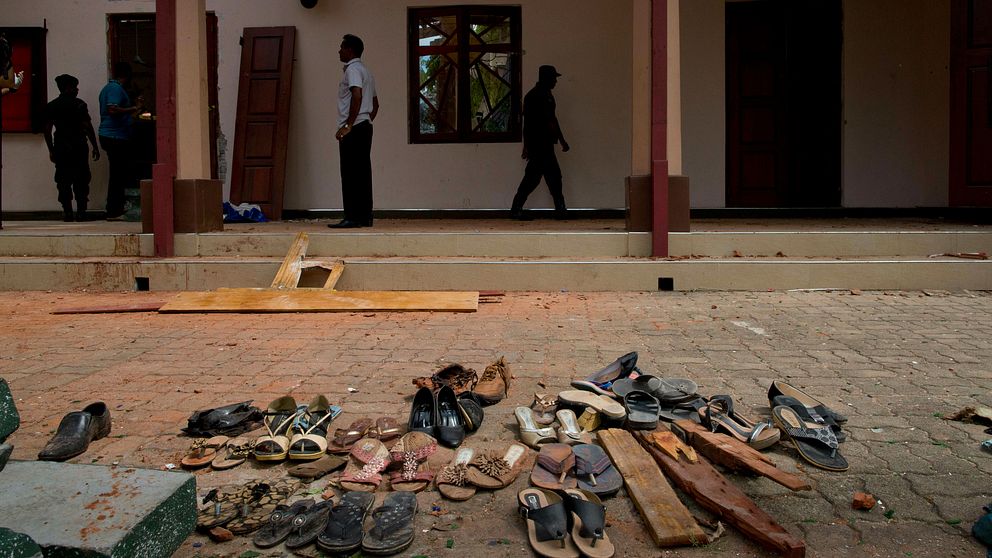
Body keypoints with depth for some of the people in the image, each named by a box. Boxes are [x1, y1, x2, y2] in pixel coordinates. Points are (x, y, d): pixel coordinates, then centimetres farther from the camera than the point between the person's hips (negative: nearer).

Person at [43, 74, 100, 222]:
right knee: (81, 180, 3)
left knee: (63, 182, 6)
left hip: (60, 148, 3)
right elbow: (88, 127, -8)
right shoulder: (79, 104, -5)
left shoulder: (51, 106, 7)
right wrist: (95, 147, -3)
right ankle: (81, 213, 0)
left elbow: (47, 130, 6)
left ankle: (68, 213, 5)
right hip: (78, 147, -3)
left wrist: (51, 150, 14)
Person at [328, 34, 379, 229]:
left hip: (353, 129, -10)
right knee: (362, 173, 7)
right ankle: (365, 216, 7)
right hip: (365, 126, 10)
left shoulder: (352, 69, -7)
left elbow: (357, 95, -22)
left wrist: (348, 125, -22)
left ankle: (352, 217, -12)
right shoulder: (366, 71, 23)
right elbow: (375, 104, 26)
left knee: (351, 174, -10)